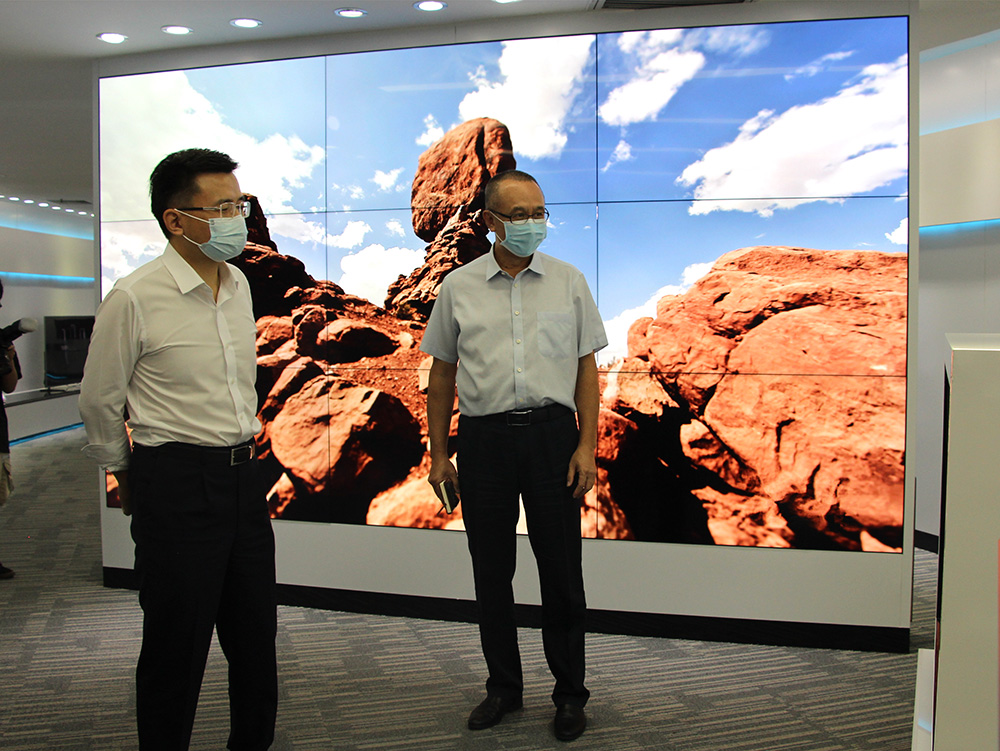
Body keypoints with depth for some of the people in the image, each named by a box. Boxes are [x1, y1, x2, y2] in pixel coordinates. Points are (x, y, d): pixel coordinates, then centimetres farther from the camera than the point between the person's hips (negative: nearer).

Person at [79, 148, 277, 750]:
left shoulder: (239, 285, 8)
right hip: (175, 484, -6)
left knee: (256, 638, 15)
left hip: (242, 476, 7)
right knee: (177, 645, 5)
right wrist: (127, 475, 10)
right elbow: (99, 403, -3)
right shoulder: (135, 298, -13)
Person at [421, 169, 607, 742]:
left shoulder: (569, 282, 5)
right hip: (484, 436, 1)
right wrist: (438, 453, 6)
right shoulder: (458, 287, 6)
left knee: (563, 571, 4)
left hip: (551, 432, -1)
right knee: (491, 572, 9)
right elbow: (442, 374, 9)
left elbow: (587, 368, 5)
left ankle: (570, 694, 20)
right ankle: (504, 687, 25)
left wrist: (587, 446, -4)